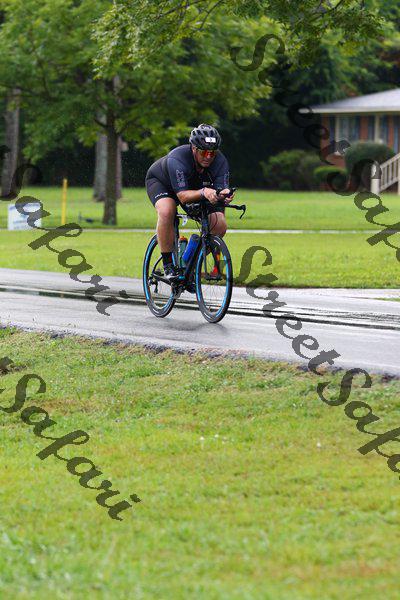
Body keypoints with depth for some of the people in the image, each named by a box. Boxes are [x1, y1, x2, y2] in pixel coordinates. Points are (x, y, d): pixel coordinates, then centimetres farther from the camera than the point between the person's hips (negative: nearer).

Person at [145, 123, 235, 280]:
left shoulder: (220, 161, -27)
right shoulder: (177, 158, -40)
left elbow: (221, 189, -33)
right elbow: (183, 196, -45)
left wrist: (225, 194, -58)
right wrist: (203, 192, -64)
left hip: (194, 186, 4)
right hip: (160, 181, -4)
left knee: (220, 226, -16)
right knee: (166, 211, -39)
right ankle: (168, 265, -24)